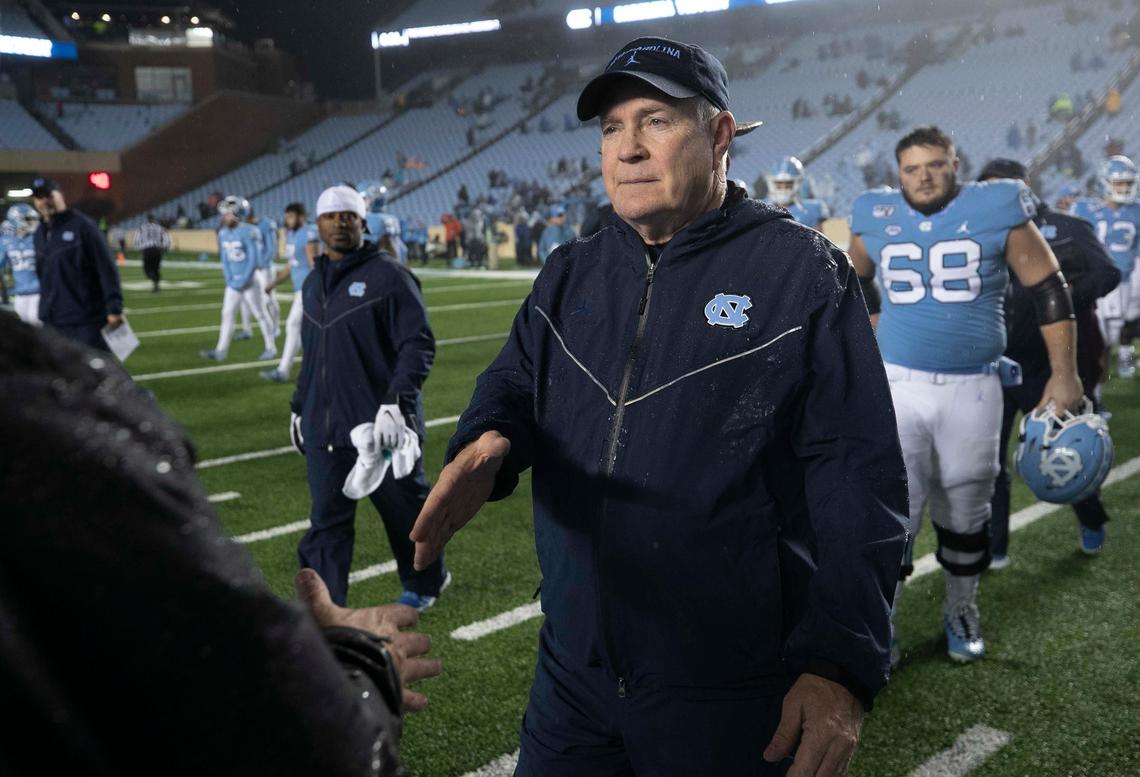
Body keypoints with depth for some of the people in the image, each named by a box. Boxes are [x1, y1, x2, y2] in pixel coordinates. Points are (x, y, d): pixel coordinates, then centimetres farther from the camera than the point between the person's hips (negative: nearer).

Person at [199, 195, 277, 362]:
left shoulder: (248, 232, -17)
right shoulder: (223, 233, 4)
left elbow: (253, 260, -16)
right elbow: (224, 259, 10)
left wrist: (243, 281, -15)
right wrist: (229, 278, -1)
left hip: (249, 281, -7)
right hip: (233, 282, 7)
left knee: (260, 314, 3)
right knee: (227, 313, 4)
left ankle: (271, 348, 15)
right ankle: (221, 351, 6)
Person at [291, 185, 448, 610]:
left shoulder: (388, 275, -9)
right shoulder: (314, 283, 14)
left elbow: (418, 345, -15)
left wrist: (397, 401, -26)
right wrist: (299, 405, 25)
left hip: (382, 428, -5)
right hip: (325, 431, 5)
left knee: (405, 514, 13)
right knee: (326, 525, 3)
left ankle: (424, 582, 38)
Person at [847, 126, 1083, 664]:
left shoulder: (997, 212, -5)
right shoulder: (876, 221, 0)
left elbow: (1051, 291, -1)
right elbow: (853, 283, 20)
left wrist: (1064, 374, -3)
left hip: (971, 388, 0)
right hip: (897, 384, 0)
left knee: (966, 510, 14)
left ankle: (961, 612, 34)